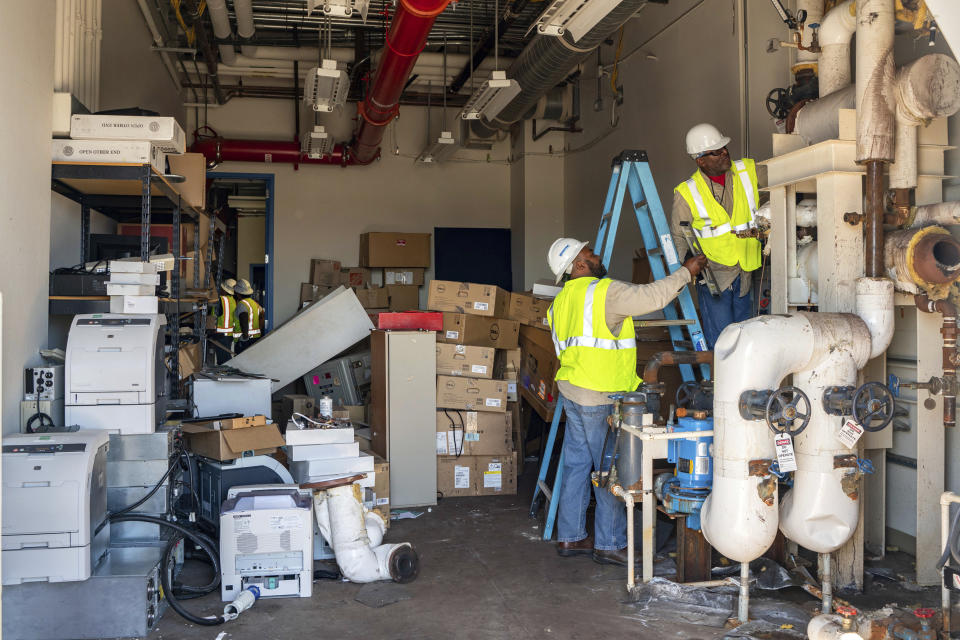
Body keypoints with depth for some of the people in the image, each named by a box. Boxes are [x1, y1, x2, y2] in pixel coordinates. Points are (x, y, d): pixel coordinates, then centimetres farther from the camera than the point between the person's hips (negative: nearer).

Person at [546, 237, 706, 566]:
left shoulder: (560, 301, 14)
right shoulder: (605, 291, -14)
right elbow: (652, 297, -17)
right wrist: (686, 272, -6)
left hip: (571, 391, 9)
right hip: (600, 396, -9)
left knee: (576, 464, 14)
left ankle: (570, 537, 22)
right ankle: (610, 544, 9)